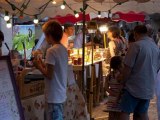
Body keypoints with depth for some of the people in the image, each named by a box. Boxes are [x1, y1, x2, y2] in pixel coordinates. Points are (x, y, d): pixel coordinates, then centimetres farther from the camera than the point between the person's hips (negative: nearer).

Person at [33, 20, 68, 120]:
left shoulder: (51, 51, -19)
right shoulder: (64, 49, 8)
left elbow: (49, 75, -20)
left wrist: (39, 66, -6)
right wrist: (43, 64, 13)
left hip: (54, 96, -9)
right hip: (61, 94, 9)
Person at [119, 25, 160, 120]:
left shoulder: (136, 45, -13)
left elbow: (128, 68, -16)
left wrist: (123, 81, -2)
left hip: (134, 87, -7)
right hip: (149, 89, 7)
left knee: (125, 112, 0)